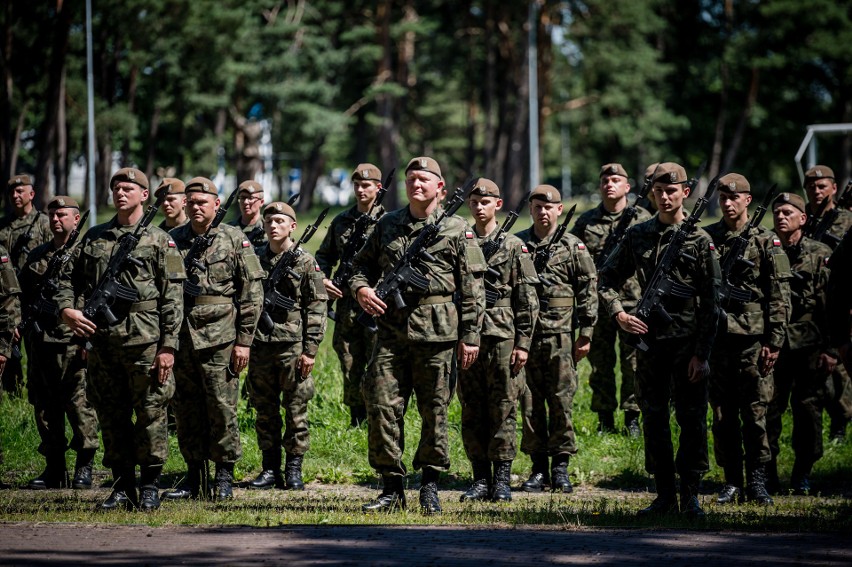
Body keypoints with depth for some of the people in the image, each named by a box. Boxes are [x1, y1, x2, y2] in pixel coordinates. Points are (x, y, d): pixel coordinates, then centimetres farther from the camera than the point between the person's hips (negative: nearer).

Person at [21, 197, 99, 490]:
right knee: (45, 407, 7)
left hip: (75, 343, -6)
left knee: (80, 405, -6)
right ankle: (54, 468, 13)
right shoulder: (37, 256, 17)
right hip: (41, 342, 6)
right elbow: (25, 295, 23)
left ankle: (84, 466, 1)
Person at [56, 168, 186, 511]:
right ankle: (122, 486, 15)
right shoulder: (94, 237, 14)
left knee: (150, 414, -2)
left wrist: (168, 346, -10)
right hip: (102, 341, 4)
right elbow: (69, 277, 17)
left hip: (145, 341, -4)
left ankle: (149, 486, 6)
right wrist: (66, 308, -4)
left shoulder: (159, 240, 2)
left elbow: (173, 297, -3)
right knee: (111, 417, 8)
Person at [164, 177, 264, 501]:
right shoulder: (173, 240, 11)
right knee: (186, 411, 7)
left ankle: (224, 478, 7)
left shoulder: (234, 240, 1)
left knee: (222, 408, -3)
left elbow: (252, 293, -1)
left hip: (219, 339, -4)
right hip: (180, 337, 4)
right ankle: (193, 479, 14)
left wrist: (244, 341, -6)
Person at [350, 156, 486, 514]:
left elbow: (472, 288, 1)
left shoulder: (456, 230, 3)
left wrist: (470, 336, -4)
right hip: (391, 329, 3)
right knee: (382, 406, -3)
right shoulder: (388, 225, 13)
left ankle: (430, 488, 14)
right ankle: (392, 488, 5)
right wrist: (360, 288, -2)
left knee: (434, 410, 3)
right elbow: (363, 264, 22)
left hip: (435, 333, -3)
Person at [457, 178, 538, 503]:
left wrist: (523, 342, -7)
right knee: (472, 413, 5)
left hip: (502, 338, -3)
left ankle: (502, 481, 3)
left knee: (503, 410, -2)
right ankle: (481, 480, 11)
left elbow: (527, 300, 0)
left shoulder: (514, 247, 2)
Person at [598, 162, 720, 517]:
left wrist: (701, 353, -10)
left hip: (688, 344, -3)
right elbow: (608, 279, 16)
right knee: (654, 420, 6)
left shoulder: (699, 240, -3)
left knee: (692, 420, -1)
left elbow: (710, 302, -5)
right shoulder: (638, 236, 7)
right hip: (650, 340, 3)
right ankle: (664, 495, 13)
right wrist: (618, 314, -2)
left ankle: (690, 495, 7)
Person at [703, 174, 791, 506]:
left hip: (753, 340, -3)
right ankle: (732, 483, 11)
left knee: (755, 413, -2)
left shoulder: (766, 243, 2)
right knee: (722, 415, 5)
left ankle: (757, 482, 4)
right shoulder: (705, 239, 9)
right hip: (716, 338, 3)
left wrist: (774, 342, -7)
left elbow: (780, 297, 0)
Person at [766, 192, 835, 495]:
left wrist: (830, 350, -6)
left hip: (810, 349, -1)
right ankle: (768, 476, 8)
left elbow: (832, 305, 0)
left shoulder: (820, 255, 3)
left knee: (808, 413, 3)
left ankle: (802, 476, 14)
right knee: (768, 411, -1)